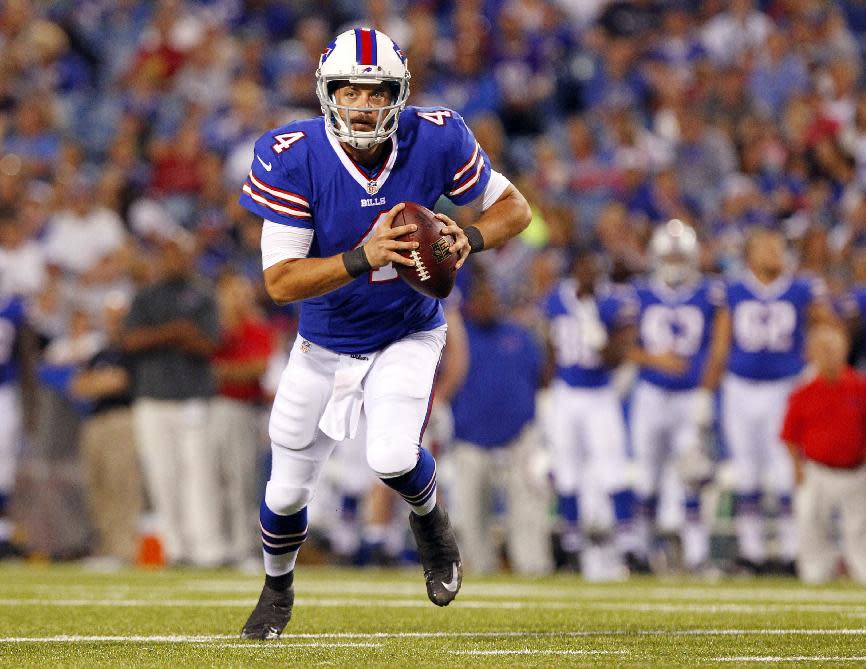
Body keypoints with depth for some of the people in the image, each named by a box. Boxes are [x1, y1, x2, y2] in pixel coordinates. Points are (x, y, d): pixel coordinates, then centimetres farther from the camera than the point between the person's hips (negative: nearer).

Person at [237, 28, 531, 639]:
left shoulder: (435, 141, -20)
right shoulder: (293, 158, -24)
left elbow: (513, 207, -5)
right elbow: (279, 281, -26)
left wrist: (469, 238, -26)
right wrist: (363, 257, -40)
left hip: (407, 336, -1)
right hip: (325, 344, 1)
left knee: (393, 457, -26)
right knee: (288, 491, 10)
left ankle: (430, 519, 11)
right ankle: (277, 590, 43)